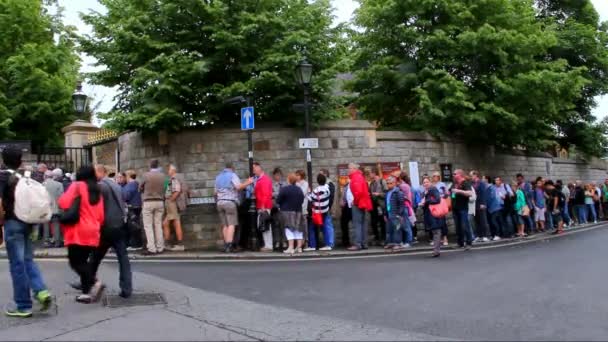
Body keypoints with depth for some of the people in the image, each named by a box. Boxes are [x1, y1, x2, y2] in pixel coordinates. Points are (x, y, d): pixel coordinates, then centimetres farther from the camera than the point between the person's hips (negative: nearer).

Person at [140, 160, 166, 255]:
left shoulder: (146, 175, -7)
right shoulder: (162, 176, 0)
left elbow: (140, 188, 4)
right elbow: (164, 189, 3)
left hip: (148, 202, -3)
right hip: (159, 202, 3)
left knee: (148, 226, 1)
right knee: (158, 225, 10)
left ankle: (151, 248, -5)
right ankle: (160, 248, 12)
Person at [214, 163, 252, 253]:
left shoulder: (218, 177, 19)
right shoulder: (232, 175, -1)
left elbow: (215, 192, 20)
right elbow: (238, 187, -14)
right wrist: (248, 182, -3)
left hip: (220, 202, 6)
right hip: (230, 201, -6)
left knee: (224, 225, 8)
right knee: (231, 224, -8)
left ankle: (226, 245, 6)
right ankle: (229, 245, -17)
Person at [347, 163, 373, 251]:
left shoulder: (356, 177, -13)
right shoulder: (360, 176, 19)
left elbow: (358, 191, -26)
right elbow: (365, 190, 22)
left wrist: (355, 200, -14)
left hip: (358, 204, -10)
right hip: (363, 203, 10)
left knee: (357, 224, -10)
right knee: (362, 224, 11)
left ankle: (358, 244, -13)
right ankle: (364, 244, 13)